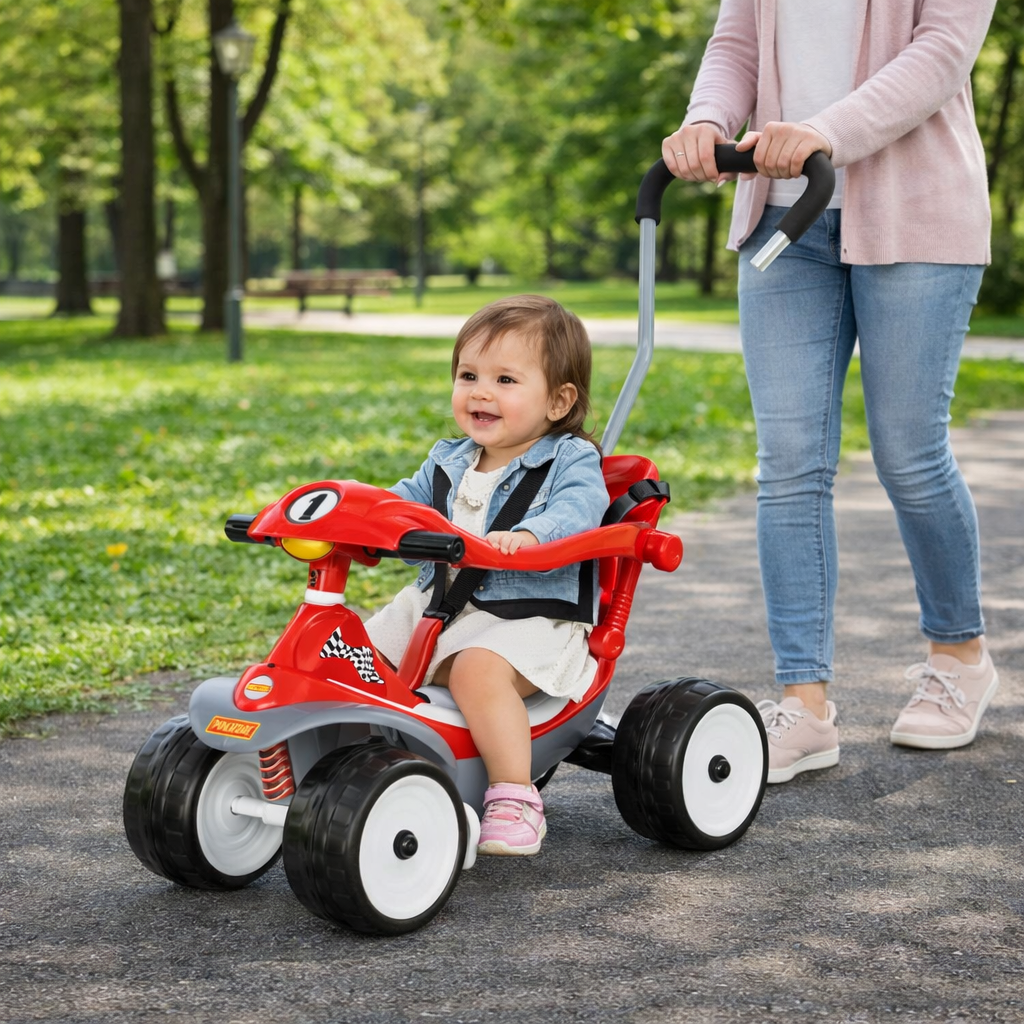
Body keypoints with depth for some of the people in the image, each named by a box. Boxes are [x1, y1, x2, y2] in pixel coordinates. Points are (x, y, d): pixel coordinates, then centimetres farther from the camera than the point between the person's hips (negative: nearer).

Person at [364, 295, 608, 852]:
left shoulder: (570, 460, -5)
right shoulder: (450, 460, 16)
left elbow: (576, 511, -23)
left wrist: (526, 535, -44)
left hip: (526, 617, -7)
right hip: (437, 603, 7)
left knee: (479, 667, -35)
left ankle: (514, 798, -29)